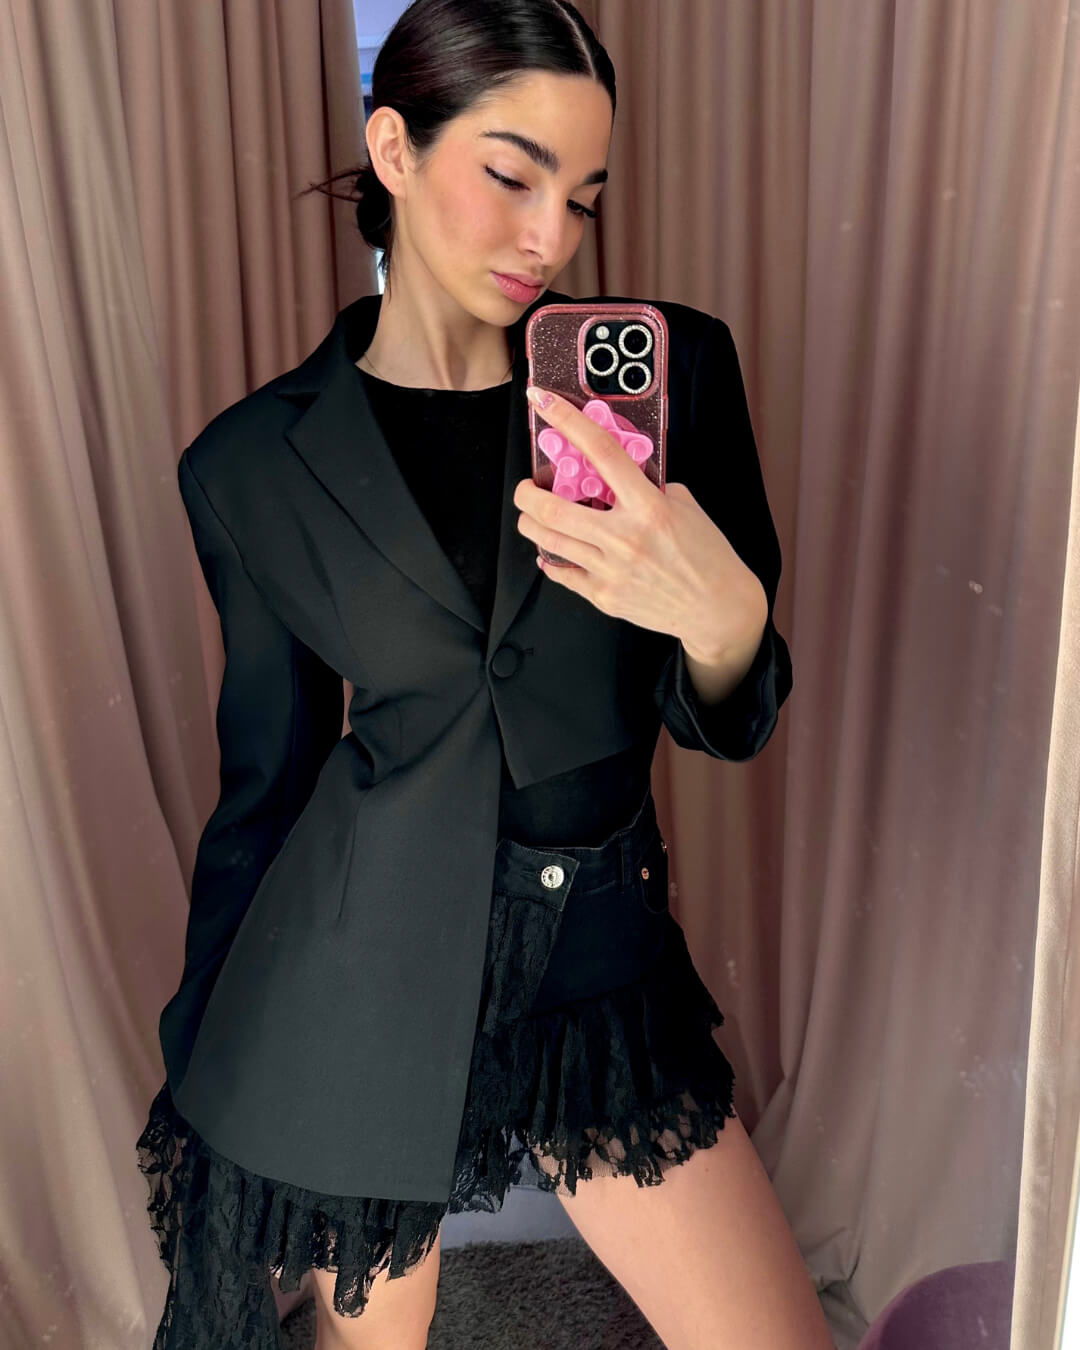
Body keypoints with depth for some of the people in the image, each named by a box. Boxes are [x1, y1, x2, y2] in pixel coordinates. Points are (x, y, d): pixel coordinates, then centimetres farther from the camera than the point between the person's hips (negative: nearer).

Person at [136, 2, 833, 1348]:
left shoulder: (665, 368, -4)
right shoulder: (254, 465, -6)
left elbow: (730, 726, -2)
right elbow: (264, 778, 3)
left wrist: (721, 619, -27)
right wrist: (196, 1081, 10)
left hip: (598, 956, 2)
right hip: (358, 971, 0)